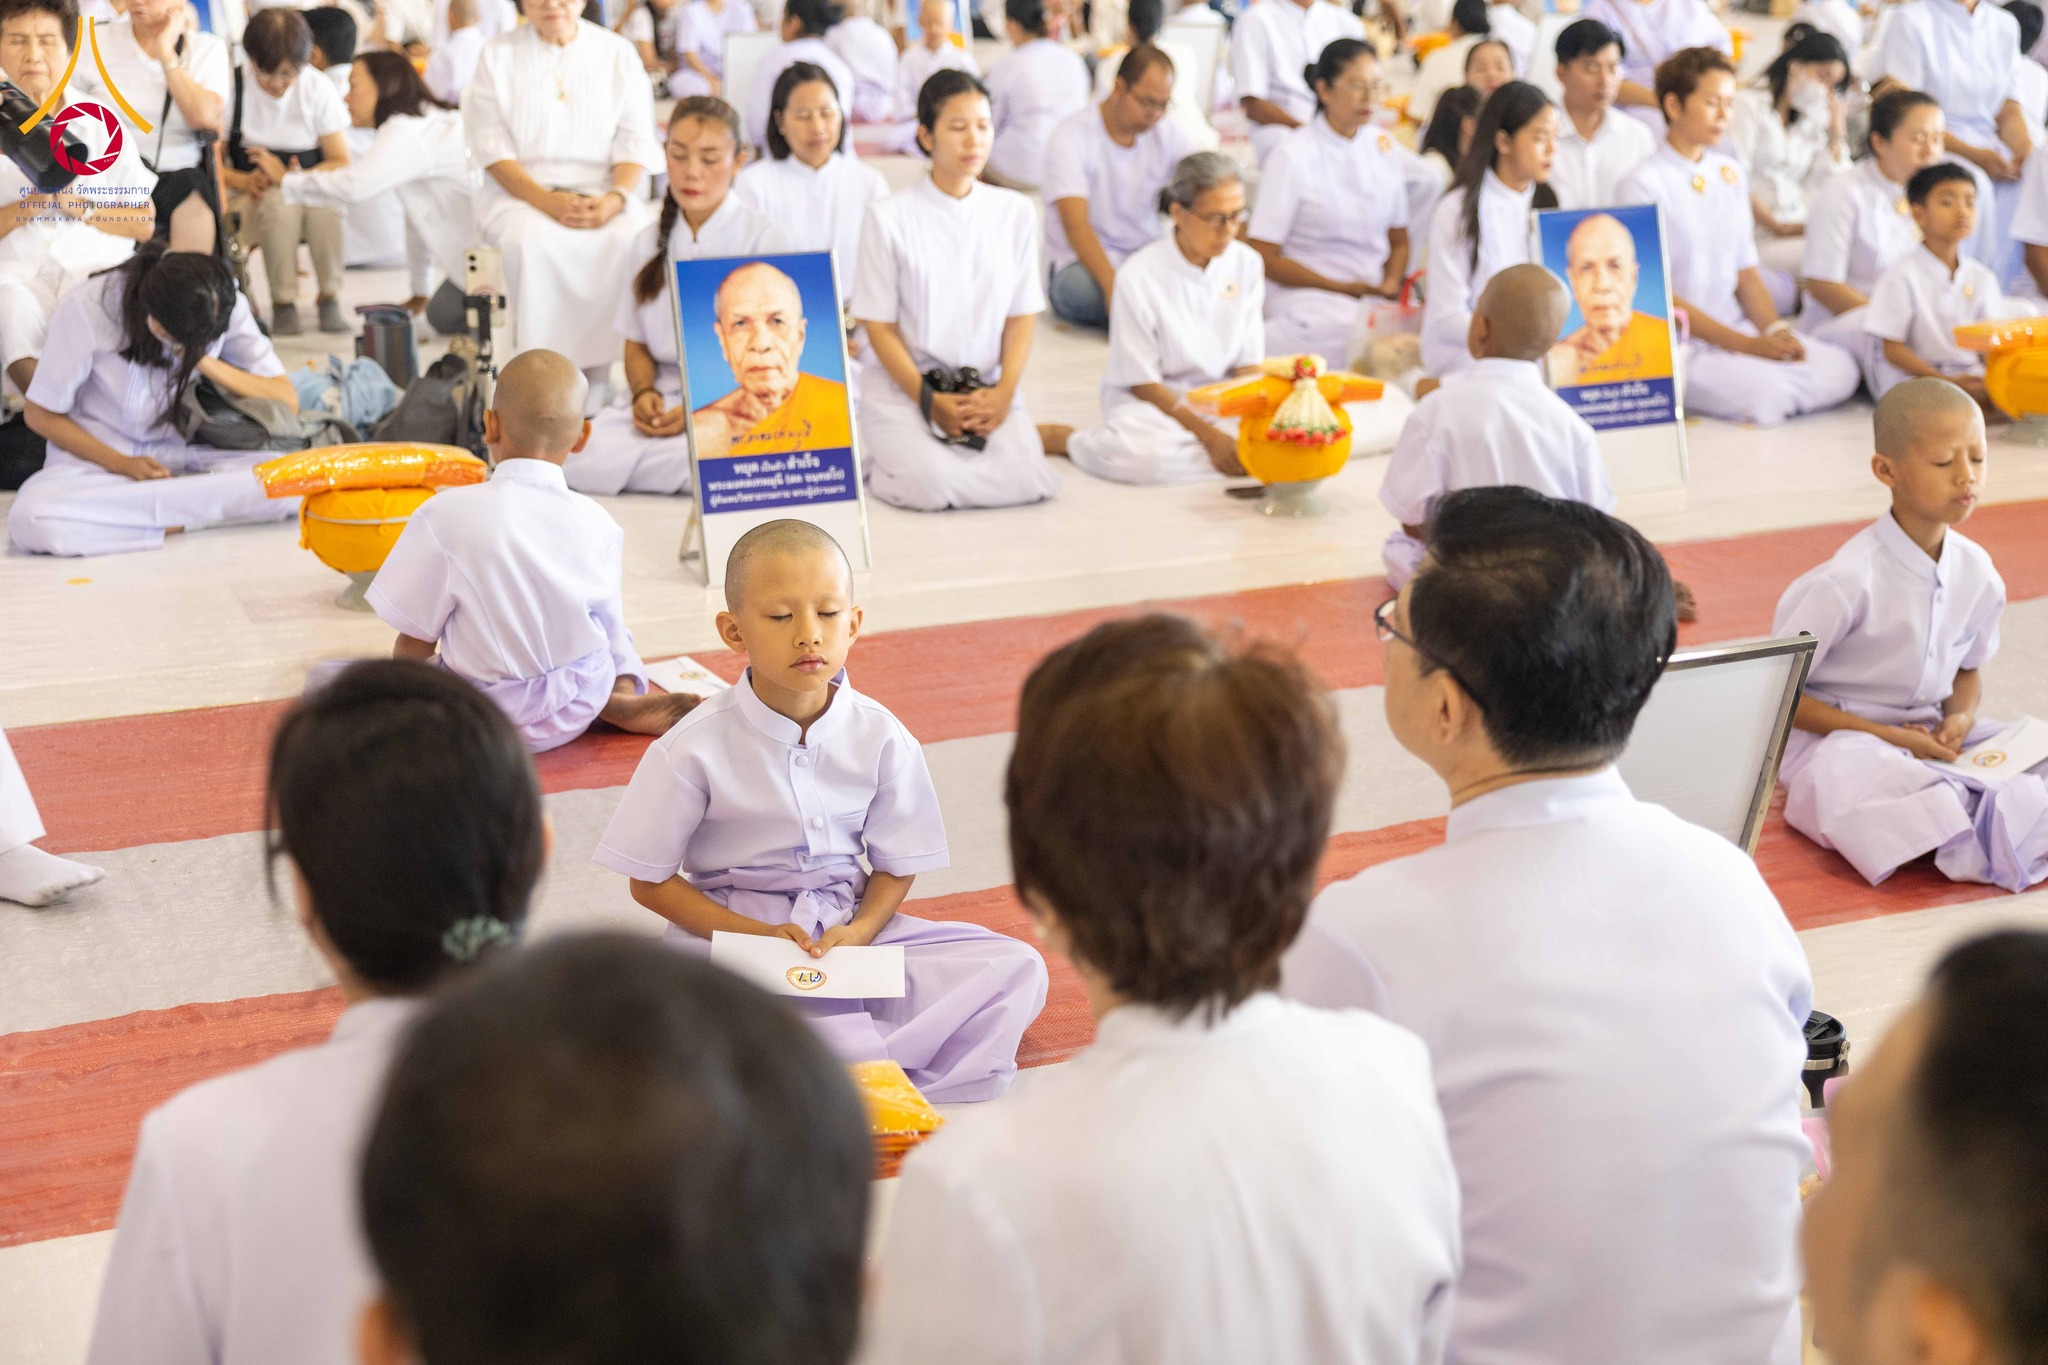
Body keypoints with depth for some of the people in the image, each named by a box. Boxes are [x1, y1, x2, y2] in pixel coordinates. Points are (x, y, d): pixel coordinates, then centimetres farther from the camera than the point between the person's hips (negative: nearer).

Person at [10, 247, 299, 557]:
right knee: (29, 521, -38)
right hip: (95, 455, -2)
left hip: (180, 455, 2)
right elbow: (42, 415, -8)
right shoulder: (86, 308, -19)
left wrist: (206, 363, -22)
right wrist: (122, 464, -20)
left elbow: (287, 401, -9)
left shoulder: (224, 306, -11)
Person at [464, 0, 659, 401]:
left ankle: (596, 378, -26)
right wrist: (548, 202, -18)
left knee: (630, 241, -33)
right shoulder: (497, 55, 7)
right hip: (520, 193, -1)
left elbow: (636, 143, 5)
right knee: (534, 241, -36)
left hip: (601, 194, 1)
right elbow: (493, 149, -1)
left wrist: (615, 198, -16)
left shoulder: (618, 53, 10)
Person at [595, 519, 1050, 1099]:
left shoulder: (880, 738, -4)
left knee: (1017, 968, -14)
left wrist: (856, 933, -16)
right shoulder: (694, 749, -12)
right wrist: (757, 936, -16)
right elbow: (650, 881, -5)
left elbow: (897, 867, 5)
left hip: (849, 929, 3)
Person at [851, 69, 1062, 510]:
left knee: (1025, 481, -23)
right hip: (901, 381, -3)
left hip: (986, 385, 3)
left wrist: (1003, 393, -10)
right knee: (930, 486, -29)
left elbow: (1021, 317, 6)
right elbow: (880, 327, -4)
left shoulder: (1016, 213, 5)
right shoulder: (890, 218, -4)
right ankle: (875, 454, 5)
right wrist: (930, 401, -14)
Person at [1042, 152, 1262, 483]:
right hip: (1148, 399, -5)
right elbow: (1141, 381, -12)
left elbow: (1249, 364, 3)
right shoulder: (1139, 274, -15)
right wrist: (1210, 437, -19)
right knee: (1140, 451, -39)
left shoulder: (1247, 264, -1)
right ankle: (1064, 438, -10)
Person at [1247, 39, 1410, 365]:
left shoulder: (1382, 145, 13)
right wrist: (1344, 288, -11)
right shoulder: (1293, 157, -4)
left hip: (1375, 295, 5)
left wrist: (1391, 283, -4)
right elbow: (1264, 257, -7)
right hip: (1307, 298, -5)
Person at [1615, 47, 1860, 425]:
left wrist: (1775, 331, -5)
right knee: (1764, 393, -30)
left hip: (1737, 328, 6)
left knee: (1839, 369, -15)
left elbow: (1747, 274, 16)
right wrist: (1747, 345, -16)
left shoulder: (1731, 176, 15)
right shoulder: (1643, 184, -8)